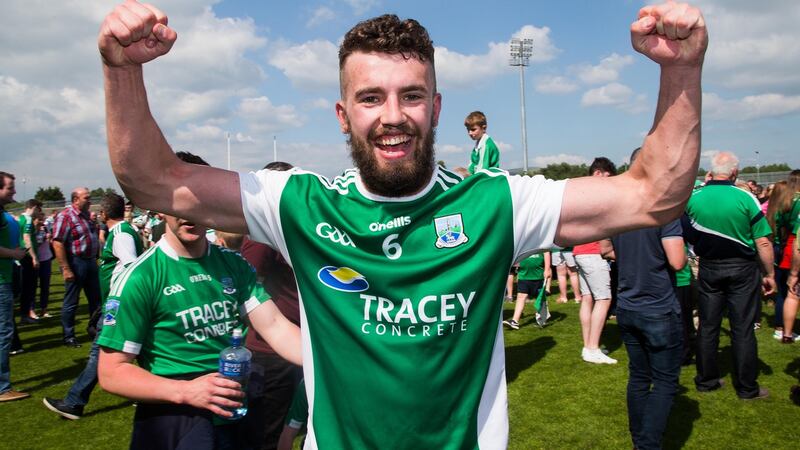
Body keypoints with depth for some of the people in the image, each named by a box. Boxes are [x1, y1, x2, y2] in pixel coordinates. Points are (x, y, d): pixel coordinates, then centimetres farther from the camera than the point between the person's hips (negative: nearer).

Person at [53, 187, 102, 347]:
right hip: (75, 262, -8)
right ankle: (68, 336, 15)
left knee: (96, 298, 15)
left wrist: (95, 259, 15)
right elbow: (57, 244, -20)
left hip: (90, 261, 8)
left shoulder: (86, 215, 10)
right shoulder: (65, 216, -14)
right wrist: (66, 269, -23)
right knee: (71, 302, 4)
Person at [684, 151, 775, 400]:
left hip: (708, 268, 3)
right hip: (742, 268, -2)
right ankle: (746, 387, 14)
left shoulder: (693, 198, -7)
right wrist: (769, 274, -1)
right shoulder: (745, 198, -14)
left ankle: (706, 380, 21)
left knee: (707, 326, 11)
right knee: (743, 329, 5)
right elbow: (763, 242, -11)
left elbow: (688, 237, 4)